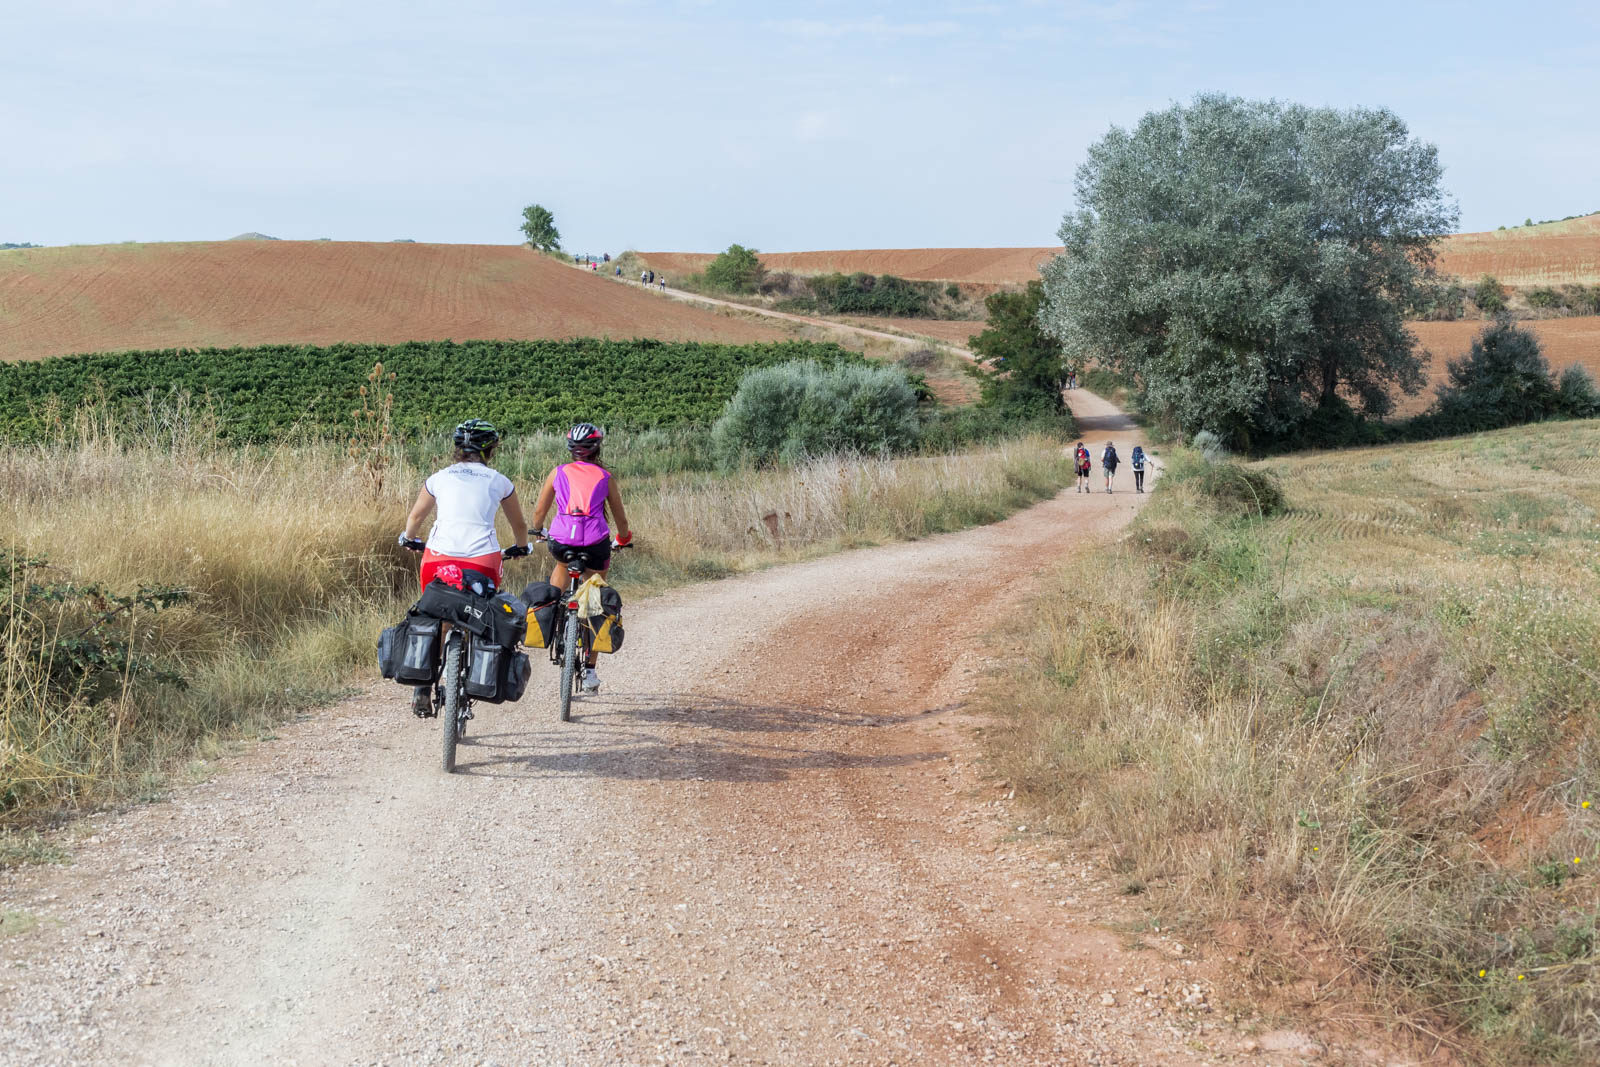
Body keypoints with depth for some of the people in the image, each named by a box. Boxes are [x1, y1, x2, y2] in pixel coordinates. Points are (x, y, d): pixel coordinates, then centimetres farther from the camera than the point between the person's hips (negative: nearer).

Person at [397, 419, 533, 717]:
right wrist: (522, 547, 48)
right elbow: (518, 525, 28)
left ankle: (422, 685, 5)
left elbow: (415, 516, 28)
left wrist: (409, 539, 49)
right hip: (482, 558, -1)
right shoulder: (499, 482, 14)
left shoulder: (439, 478, 15)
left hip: (438, 556, 1)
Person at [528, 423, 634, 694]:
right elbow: (621, 520, 18)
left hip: (562, 538, 0)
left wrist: (537, 530, 40)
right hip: (595, 542, 0)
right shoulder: (605, 477, 13)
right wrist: (623, 539, 39)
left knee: (563, 562, 38)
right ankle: (590, 671, 13)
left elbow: (539, 512, 18)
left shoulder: (558, 473, 14)